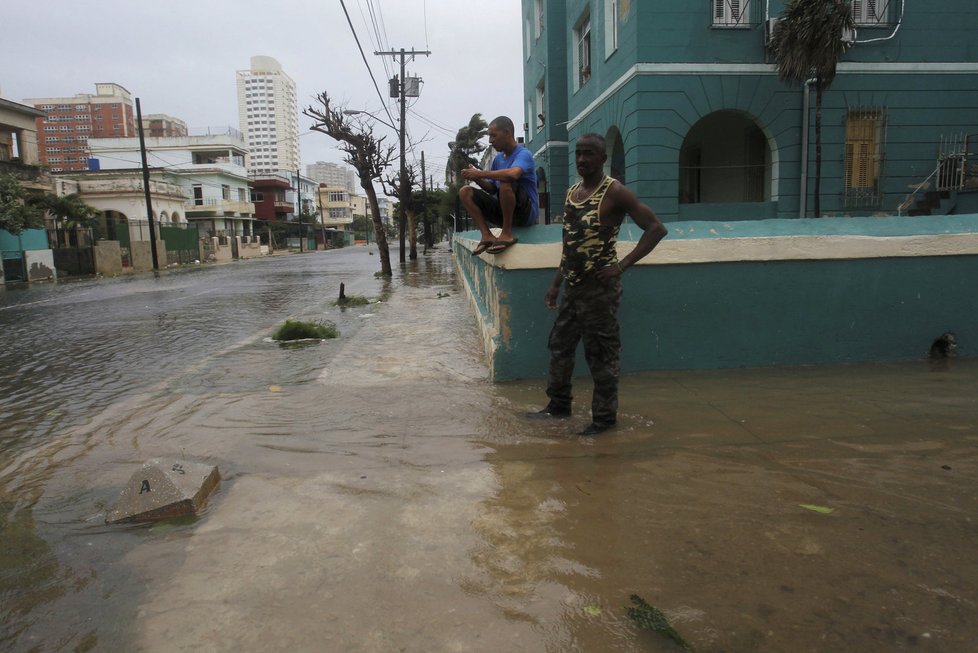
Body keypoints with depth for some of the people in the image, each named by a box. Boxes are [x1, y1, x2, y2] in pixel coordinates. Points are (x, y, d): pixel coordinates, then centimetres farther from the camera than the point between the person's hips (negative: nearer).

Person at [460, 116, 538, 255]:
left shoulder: (523, 154, -11)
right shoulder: (498, 159, 12)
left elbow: (513, 174, -34)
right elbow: (492, 190, 17)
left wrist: (481, 173, -24)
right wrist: (477, 179, -3)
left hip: (526, 212, -7)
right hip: (503, 212, 7)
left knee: (505, 180, -34)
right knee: (465, 192, -3)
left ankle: (507, 234, -23)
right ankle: (487, 235, -15)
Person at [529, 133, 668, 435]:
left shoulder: (614, 192, -11)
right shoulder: (571, 192, 12)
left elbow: (656, 228, -15)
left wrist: (622, 265, -20)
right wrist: (556, 284, 16)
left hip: (599, 287, -8)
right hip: (572, 286, 8)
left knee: (601, 354, 1)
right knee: (559, 345, 15)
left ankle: (604, 416, 15)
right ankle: (559, 404, 31)